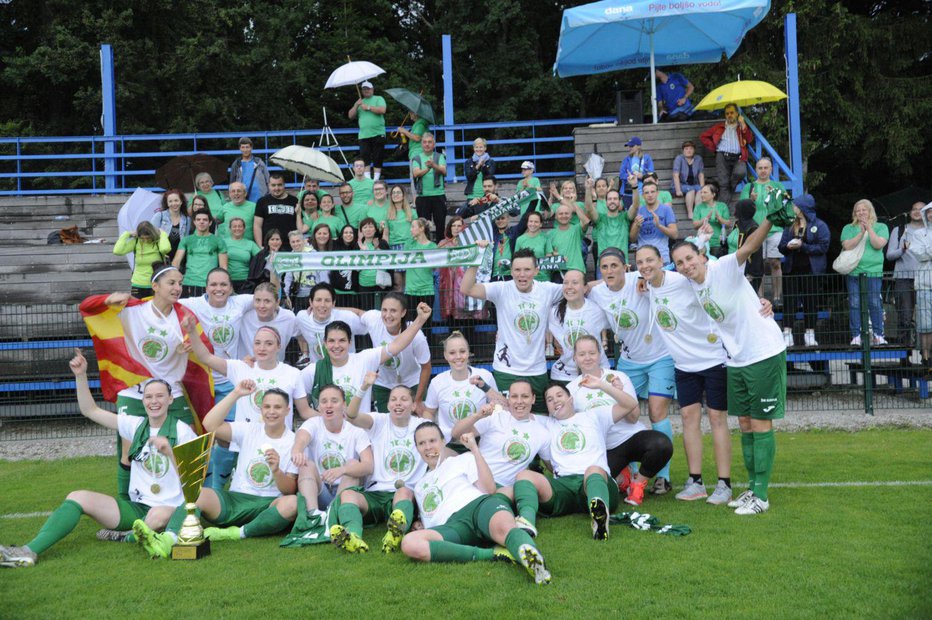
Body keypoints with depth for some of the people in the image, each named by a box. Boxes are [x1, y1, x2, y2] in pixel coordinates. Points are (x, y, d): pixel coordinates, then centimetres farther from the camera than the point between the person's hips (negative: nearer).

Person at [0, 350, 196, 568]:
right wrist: (81, 375, -1)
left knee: (159, 516, -42)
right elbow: (90, 410, 10)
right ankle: (29, 551, -24)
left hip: (169, 508, -4)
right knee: (78, 497, -14)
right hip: (135, 506, 5)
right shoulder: (136, 425, 10)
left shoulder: (182, 430, -1)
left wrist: (170, 451, -22)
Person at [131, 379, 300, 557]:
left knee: (293, 503, -36)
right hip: (236, 499, 2)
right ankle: (167, 540, -50)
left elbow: (290, 490, -1)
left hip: (268, 505, -1)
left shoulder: (294, 442, 4)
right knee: (199, 494, -29)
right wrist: (236, 394, -9)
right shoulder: (249, 429, 9)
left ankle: (239, 533, -29)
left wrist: (276, 470, -21)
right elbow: (210, 425, -7)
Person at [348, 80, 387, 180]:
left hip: (378, 134, -3)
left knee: (377, 158, -2)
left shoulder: (378, 99, 8)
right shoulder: (360, 102, 20)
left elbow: (382, 110, -11)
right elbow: (350, 115, 13)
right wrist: (356, 105, -2)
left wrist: (368, 107, -10)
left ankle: (376, 179, 3)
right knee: (364, 158, -7)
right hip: (363, 135, 3)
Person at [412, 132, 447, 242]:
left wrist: (434, 165, -31)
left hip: (438, 195, 0)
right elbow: (415, 173, -8)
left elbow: (444, 171, -11)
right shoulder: (417, 158, 9)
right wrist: (427, 169, -28)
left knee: (440, 224, 2)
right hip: (422, 196, 0)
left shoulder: (439, 157, 7)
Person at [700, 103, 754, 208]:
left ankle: (731, 188, -1)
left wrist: (743, 125, 0)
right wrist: (714, 148, 7)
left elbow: (749, 140, 4)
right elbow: (703, 137, 18)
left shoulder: (743, 127, 21)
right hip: (722, 156, 1)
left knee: (740, 172, -32)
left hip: (738, 157, 0)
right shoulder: (719, 127, 21)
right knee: (723, 184, -13)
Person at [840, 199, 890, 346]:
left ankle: (878, 335, 7)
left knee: (875, 303, -2)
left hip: (874, 271, -1)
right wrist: (861, 233, -12)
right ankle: (856, 336, 5)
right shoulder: (848, 228, 11)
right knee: (854, 304, 0)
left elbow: (878, 244, -7)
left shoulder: (881, 227, 8)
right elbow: (847, 246, -4)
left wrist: (869, 228, -11)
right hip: (854, 271, 1)